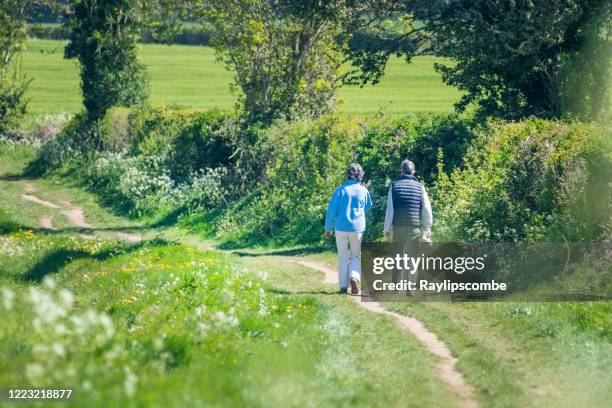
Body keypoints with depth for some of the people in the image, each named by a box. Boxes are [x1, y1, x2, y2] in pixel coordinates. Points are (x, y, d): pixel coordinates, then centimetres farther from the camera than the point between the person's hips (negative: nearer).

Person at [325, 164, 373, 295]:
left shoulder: (341, 190, -5)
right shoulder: (363, 191, -2)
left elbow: (332, 210, -5)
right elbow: (368, 208, 16)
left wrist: (328, 228, 4)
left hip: (341, 228, 0)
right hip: (357, 229, 0)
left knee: (343, 258, 10)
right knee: (355, 257, 11)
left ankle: (343, 286, 9)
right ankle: (354, 277, -16)